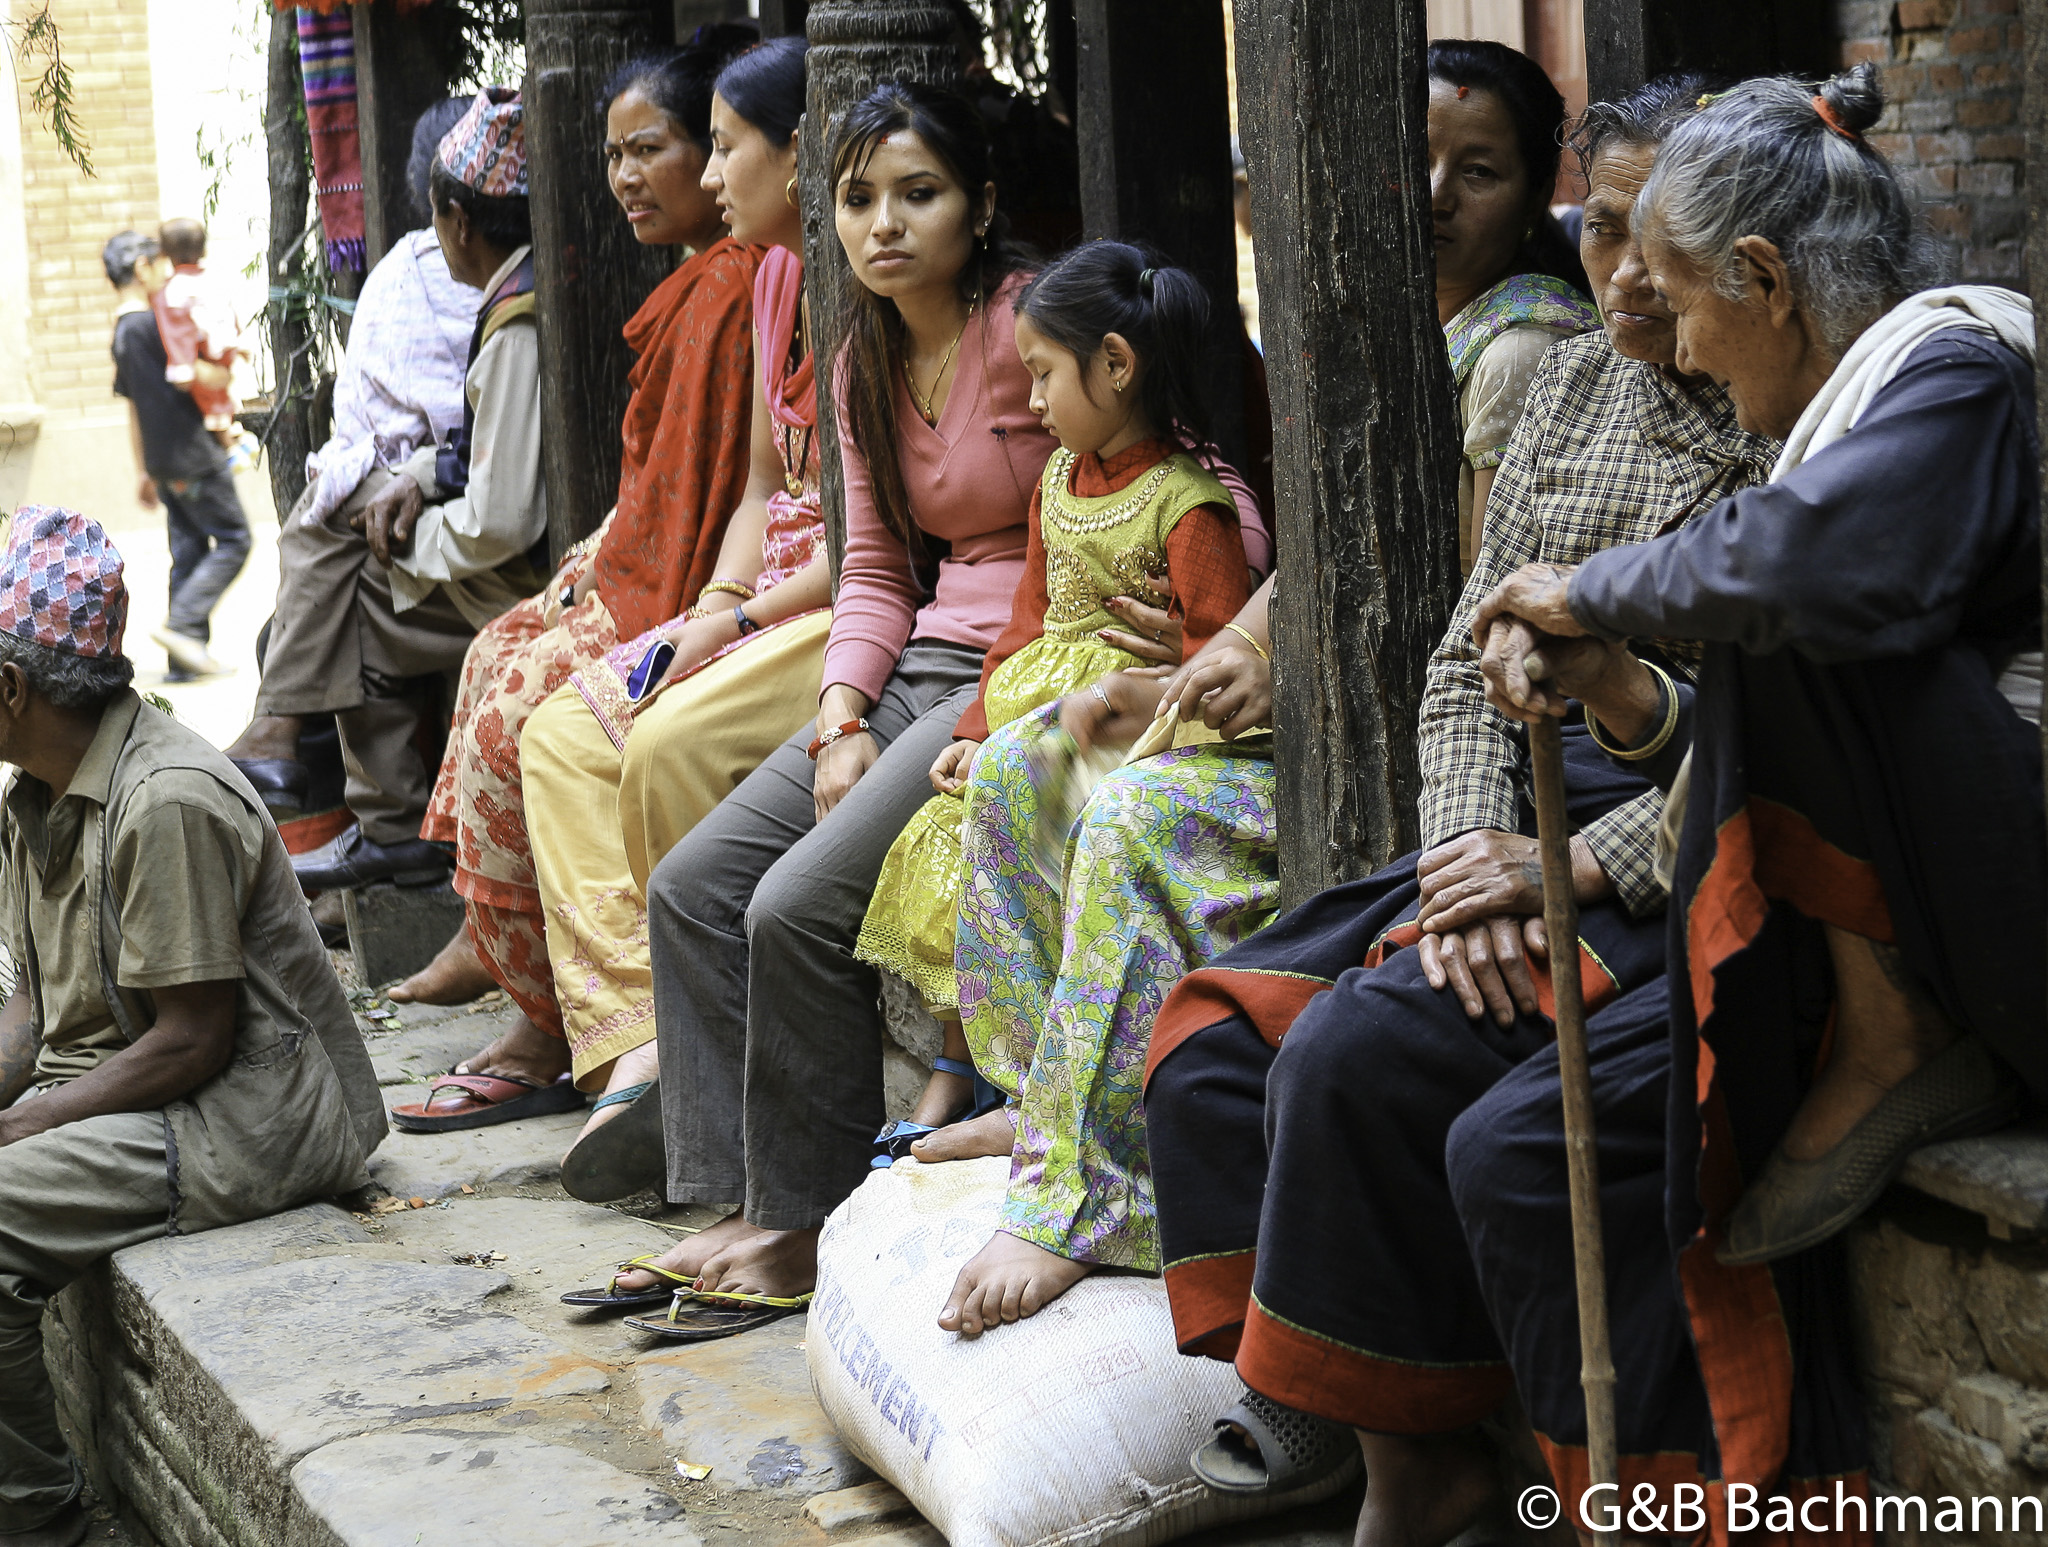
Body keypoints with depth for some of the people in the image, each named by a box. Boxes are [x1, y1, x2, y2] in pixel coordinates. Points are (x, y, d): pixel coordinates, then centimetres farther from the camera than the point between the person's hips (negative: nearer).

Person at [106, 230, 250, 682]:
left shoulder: (121, 334, 14)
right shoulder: (152, 324, -15)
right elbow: (192, 375, -23)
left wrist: (143, 472, 24)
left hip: (163, 461, 9)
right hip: (194, 457, -9)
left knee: (188, 550, 10)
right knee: (233, 541, -2)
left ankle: (187, 656, 9)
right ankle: (180, 623, -11)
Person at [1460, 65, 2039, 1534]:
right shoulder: (1850, 408, 20)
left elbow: (1830, 560, -34)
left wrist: (1599, 587, -16)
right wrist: (1635, 706, 4)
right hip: (1865, 953, 9)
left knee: (1794, 637, -26)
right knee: (1520, 1153, -6)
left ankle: (1905, 1055, -14)